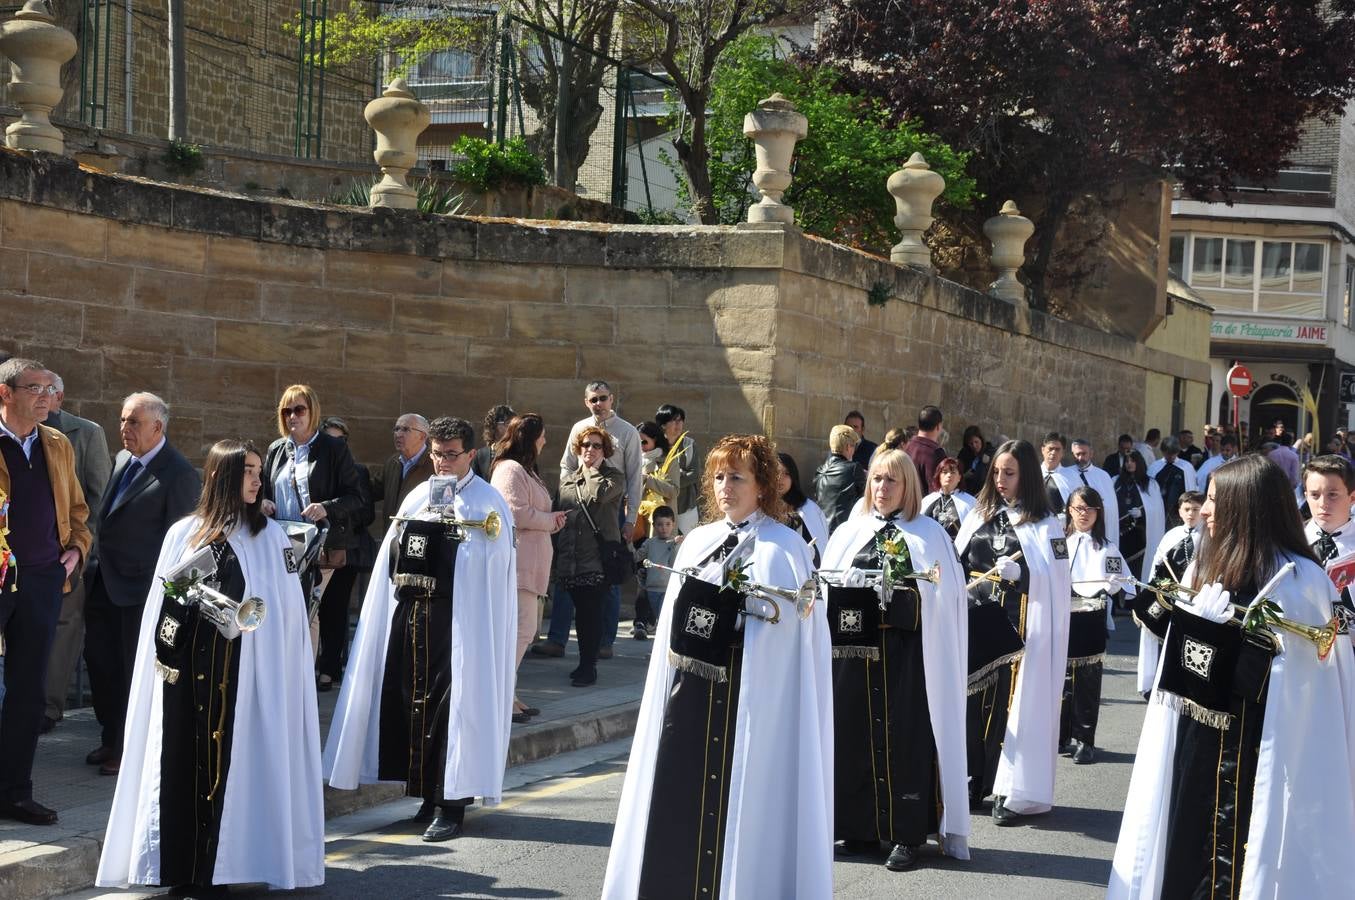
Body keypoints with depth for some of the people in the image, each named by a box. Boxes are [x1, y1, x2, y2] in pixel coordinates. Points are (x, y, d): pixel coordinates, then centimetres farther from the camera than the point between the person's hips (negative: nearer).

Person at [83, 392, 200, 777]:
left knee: (136, 668, 4)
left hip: (140, 586, -8)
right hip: (104, 581, 8)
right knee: (99, 657, 15)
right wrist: (94, 561, 14)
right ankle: (112, 738, 31)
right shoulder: (123, 458, 8)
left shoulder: (179, 474, -17)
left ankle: (130, 750, 17)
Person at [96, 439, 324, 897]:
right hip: (187, 667, 2)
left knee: (232, 762, -4)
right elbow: (163, 604, 9)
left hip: (245, 671, -2)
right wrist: (168, 653, -1)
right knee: (185, 760, 0)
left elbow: (285, 611, 2)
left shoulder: (270, 537, 6)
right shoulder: (184, 534, 10)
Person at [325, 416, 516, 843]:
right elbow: (393, 556, 20)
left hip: (458, 619, -6)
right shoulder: (418, 497, 16)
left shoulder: (486, 503, -1)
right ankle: (429, 795, 19)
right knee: (413, 700, 7)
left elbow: (492, 563, -10)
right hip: (410, 612, 6)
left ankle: (451, 804, -3)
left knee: (451, 705, -8)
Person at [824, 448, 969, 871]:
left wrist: (908, 588, -15)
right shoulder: (848, 533, 15)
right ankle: (862, 826, 12)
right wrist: (851, 587, -7)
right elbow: (827, 586, 12)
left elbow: (947, 591, -1)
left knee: (905, 736, -5)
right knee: (856, 735, 2)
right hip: (854, 649, 3)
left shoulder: (930, 535, 6)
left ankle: (907, 833, 1)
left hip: (907, 652, -3)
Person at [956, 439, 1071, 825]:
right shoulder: (980, 517, 15)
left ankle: (1013, 789, 1)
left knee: (1013, 703, -4)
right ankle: (974, 779, 16)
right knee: (973, 698, 4)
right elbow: (958, 564, 16)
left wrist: (1018, 571, -25)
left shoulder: (1045, 524, 0)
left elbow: (1056, 579, -10)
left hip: (1017, 628, -4)